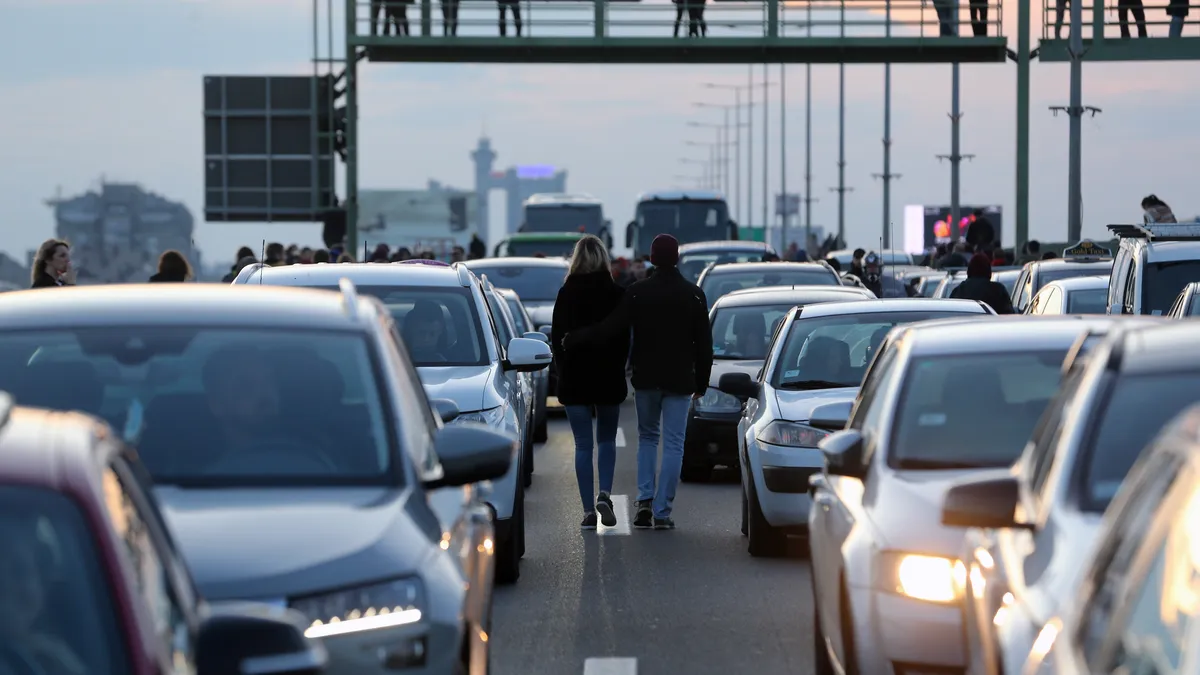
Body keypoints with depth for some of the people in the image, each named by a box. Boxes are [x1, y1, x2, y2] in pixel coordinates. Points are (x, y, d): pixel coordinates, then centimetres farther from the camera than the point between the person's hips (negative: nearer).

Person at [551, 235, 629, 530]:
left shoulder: (567, 294, -5)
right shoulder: (617, 294, -6)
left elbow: (556, 338, -2)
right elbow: (625, 338, -3)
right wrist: (617, 367, 11)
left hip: (574, 379, 0)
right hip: (609, 377, 0)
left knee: (583, 445, 4)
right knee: (607, 440, 15)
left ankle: (589, 510, 0)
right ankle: (605, 495, -6)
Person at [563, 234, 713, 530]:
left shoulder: (637, 293, -5)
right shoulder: (693, 295, -1)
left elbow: (610, 329, -8)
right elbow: (703, 343, 1)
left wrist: (574, 340, 3)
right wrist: (701, 382, 9)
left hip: (645, 378, 0)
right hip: (679, 381, 0)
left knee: (647, 437, 17)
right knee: (673, 444, 3)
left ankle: (645, 500, 1)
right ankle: (662, 512, -2)